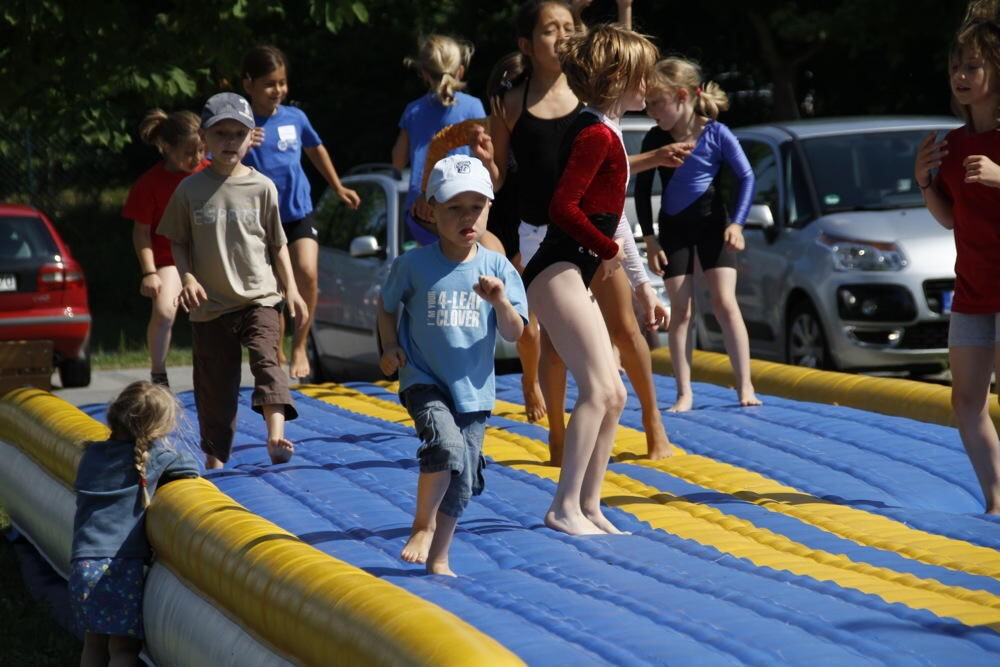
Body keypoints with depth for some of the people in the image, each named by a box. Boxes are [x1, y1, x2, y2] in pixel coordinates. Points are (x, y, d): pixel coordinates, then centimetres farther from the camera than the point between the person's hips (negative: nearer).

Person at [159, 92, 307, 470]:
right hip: (210, 305, 1)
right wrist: (187, 278, -8)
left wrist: (291, 290, 3)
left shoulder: (262, 187, 0)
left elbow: (277, 243, 7)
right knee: (215, 385, 6)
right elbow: (178, 242, 8)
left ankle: (276, 437, -37)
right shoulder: (190, 190, 0)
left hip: (258, 297, -1)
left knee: (266, 359, -24)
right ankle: (214, 458, 17)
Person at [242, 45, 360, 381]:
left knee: (307, 274, -17)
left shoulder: (295, 118, 0)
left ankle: (300, 346, 0)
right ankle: (276, 356, 21)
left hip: (299, 212, 2)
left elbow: (315, 149, 20)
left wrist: (338, 187, 29)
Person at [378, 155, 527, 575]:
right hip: (424, 382, -3)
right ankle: (422, 525, -7)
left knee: (462, 480, 5)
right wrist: (390, 347, -3)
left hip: (474, 388, 3)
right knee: (446, 445, -28)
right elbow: (386, 306, 11)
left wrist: (500, 301, -22)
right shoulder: (414, 265, -6)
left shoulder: (497, 268, -3)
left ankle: (438, 557, 20)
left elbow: (514, 333, -4)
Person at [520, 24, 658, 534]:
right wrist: (608, 250, -11)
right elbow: (563, 207, -21)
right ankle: (565, 507, -17)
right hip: (558, 272, -10)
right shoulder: (597, 135, -14)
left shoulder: (603, 132, 17)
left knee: (613, 396, 9)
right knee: (598, 388, -16)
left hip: (572, 275, 10)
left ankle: (589, 505, 13)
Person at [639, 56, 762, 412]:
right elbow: (642, 189, 1)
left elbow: (746, 177, -8)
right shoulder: (655, 139, -7)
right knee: (680, 309, 0)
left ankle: (745, 386, -4)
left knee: (725, 303, -8)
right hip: (673, 229, 2)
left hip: (712, 223, -2)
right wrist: (650, 238, -2)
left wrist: (737, 223, -15)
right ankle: (684, 393, 2)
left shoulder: (716, 134, -14)